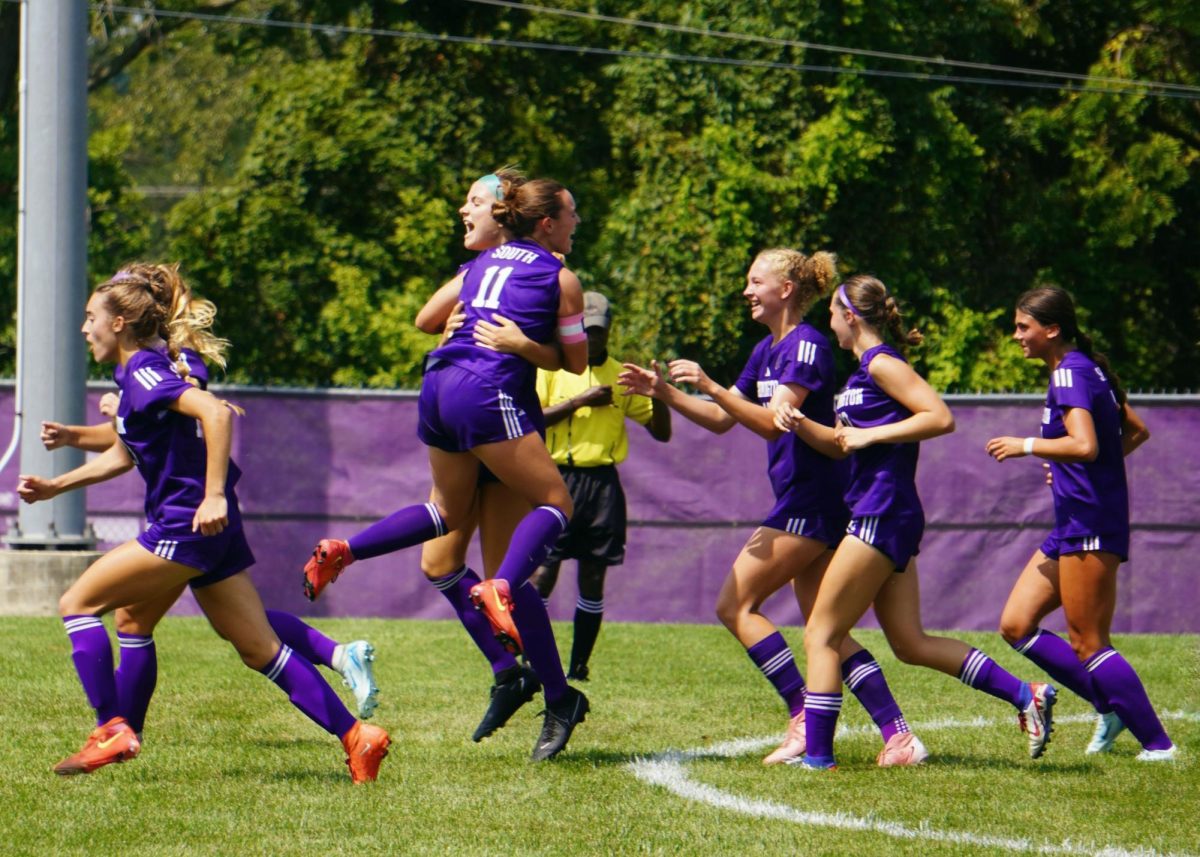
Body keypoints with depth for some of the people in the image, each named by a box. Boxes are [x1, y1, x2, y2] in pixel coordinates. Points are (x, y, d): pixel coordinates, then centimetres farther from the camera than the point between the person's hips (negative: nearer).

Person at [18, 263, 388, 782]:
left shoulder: (145, 372, -12)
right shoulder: (136, 373, 17)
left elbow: (216, 413, -27)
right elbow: (124, 455, 31)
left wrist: (214, 495, -30)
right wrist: (54, 487, 27)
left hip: (188, 525, -10)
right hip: (207, 528, 10)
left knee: (78, 603, -2)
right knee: (261, 651, 8)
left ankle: (111, 730, -6)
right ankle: (356, 737, 3)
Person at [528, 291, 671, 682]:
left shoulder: (622, 376, 12)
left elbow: (661, 432, 13)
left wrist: (657, 395, -6)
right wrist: (581, 401, -13)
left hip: (603, 482, 3)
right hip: (558, 478, -3)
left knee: (593, 576, 2)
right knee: (543, 569, -10)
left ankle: (579, 666, 7)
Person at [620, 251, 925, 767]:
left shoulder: (807, 346, -13)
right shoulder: (767, 351, 16)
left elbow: (773, 422, -23)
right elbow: (722, 420, 21)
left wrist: (709, 386, -27)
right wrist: (664, 392, 9)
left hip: (808, 504, -10)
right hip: (806, 505, 10)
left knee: (736, 606, -8)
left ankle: (804, 718, -9)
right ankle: (899, 738, 1)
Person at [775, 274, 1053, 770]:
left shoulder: (881, 363, -11)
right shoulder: (865, 370, 18)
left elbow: (940, 417, -20)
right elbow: (841, 445, 22)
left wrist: (872, 434, -18)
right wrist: (799, 424, 4)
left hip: (883, 518, -10)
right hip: (886, 519, 10)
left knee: (821, 636, -5)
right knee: (910, 643, 11)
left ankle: (817, 757, -6)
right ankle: (1025, 695, 8)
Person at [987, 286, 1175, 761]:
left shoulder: (1070, 374, -14)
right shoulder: (1088, 370, 16)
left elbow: (1085, 445, -28)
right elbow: (1136, 432, 25)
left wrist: (1026, 445, -16)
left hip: (1089, 526, -10)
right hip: (1074, 525, 10)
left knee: (1087, 643, -6)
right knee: (1016, 625, 8)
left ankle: (1157, 743, -2)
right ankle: (1112, 707, 11)